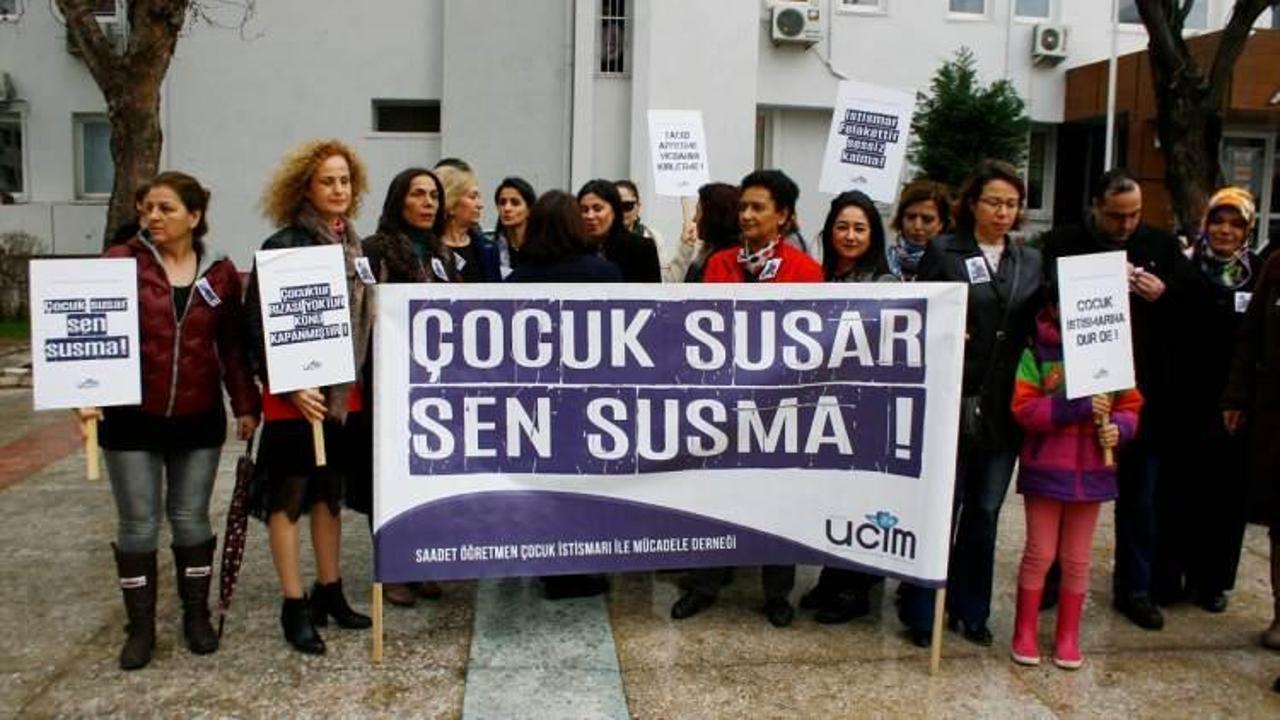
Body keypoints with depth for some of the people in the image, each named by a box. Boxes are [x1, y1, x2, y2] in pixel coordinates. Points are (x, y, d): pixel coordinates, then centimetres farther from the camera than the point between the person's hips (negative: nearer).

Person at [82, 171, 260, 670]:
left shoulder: (220, 272, 2)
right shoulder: (122, 263, -4)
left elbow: (232, 344, 5)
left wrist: (246, 404, 1)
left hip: (198, 418, 1)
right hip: (131, 417, -1)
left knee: (191, 518, 11)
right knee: (137, 524, 6)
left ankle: (197, 615, 26)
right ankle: (141, 626, 21)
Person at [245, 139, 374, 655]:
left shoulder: (355, 246, 9)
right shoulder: (283, 247, -10)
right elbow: (258, 323, -13)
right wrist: (289, 385, -18)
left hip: (345, 392, 6)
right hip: (297, 394, -6)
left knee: (329, 491, 15)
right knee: (288, 496, 4)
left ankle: (329, 592, 27)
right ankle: (294, 606, 13)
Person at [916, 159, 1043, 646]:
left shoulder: (1031, 261, 12)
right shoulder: (943, 252, 0)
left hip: (1004, 408, 4)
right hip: (952, 402, -4)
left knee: (985, 511, 12)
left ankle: (970, 610, 26)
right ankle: (922, 612, 15)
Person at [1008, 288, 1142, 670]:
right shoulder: (1036, 353, -6)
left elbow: (1130, 405, 7)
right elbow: (1024, 409, -14)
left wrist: (1119, 426, -15)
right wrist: (1077, 406, -24)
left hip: (1093, 470, 3)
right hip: (1045, 468, -3)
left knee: (1077, 558, 12)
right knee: (1040, 552, 5)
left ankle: (1068, 635, 26)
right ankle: (1025, 632, 20)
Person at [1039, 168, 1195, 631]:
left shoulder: (1161, 245, 6)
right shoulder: (1061, 244, -5)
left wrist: (1163, 293, -11)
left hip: (1142, 394, 3)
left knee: (1139, 498, 12)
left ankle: (1134, 589, 26)